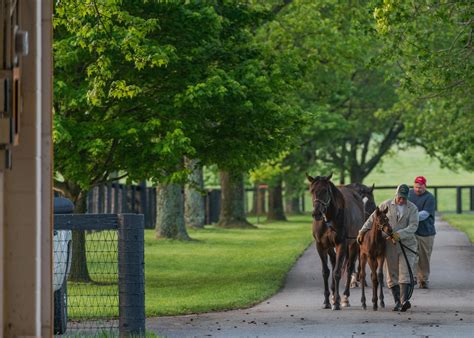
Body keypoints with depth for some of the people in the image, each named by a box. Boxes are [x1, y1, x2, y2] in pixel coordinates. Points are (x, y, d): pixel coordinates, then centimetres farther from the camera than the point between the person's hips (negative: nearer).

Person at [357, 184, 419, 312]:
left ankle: (404, 300, -25)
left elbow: (413, 226, -13)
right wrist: (362, 231, 3)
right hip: (390, 245, 2)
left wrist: (399, 235, -25)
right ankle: (397, 301, 12)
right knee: (392, 274, 5)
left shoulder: (412, 208, -2)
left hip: (407, 244, -2)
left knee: (405, 273, -13)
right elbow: (372, 219, 9)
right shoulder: (386, 205, 3)